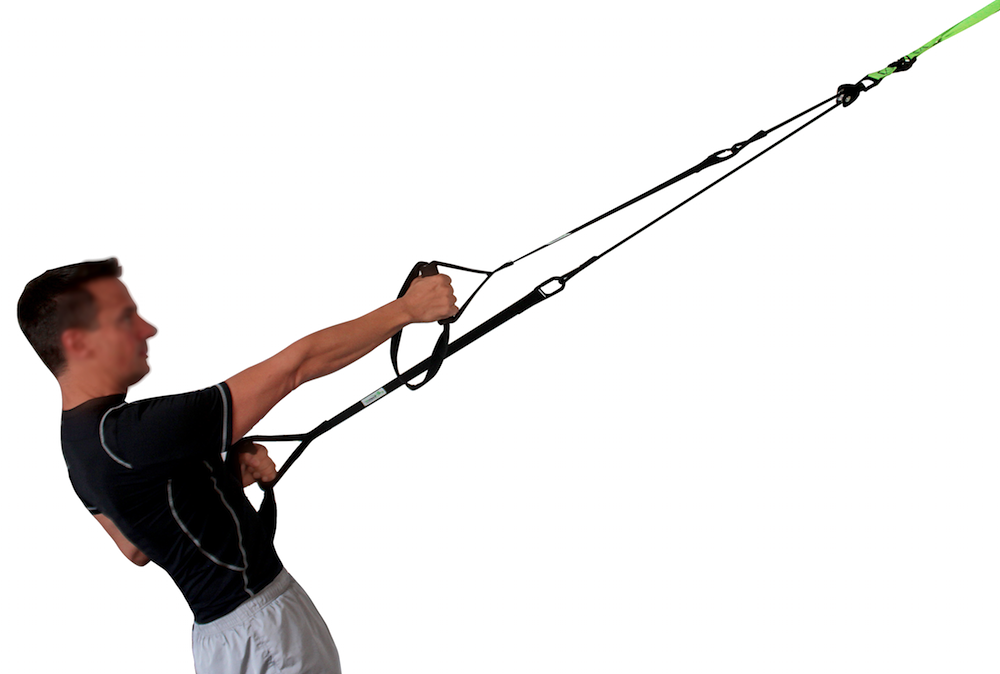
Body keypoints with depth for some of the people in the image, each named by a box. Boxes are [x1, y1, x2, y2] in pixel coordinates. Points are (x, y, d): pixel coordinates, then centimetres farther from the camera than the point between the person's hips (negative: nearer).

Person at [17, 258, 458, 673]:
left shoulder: (83, 440, 4)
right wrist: (406, 308, -19)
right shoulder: (130, 434, -27)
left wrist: (226, 478, 3)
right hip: (262, 633, -9)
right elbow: (295, 365, -26)